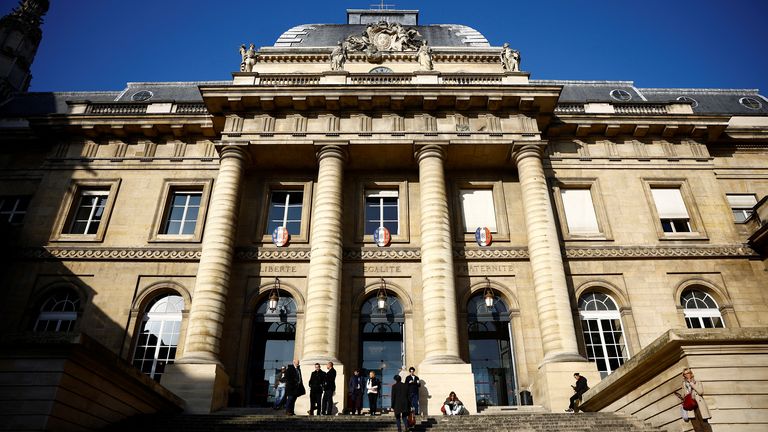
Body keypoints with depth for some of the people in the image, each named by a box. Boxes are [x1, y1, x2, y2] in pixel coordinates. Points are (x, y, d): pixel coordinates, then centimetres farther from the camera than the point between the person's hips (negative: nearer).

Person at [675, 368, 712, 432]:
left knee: (704, 424, -7)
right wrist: (679, 396, 2)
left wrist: (691, 383, -5)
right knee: (696, 427, -5)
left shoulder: (698, 383, 11)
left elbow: (701, 392, -8)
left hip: (699, 405, -2)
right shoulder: (684, 385, 19)